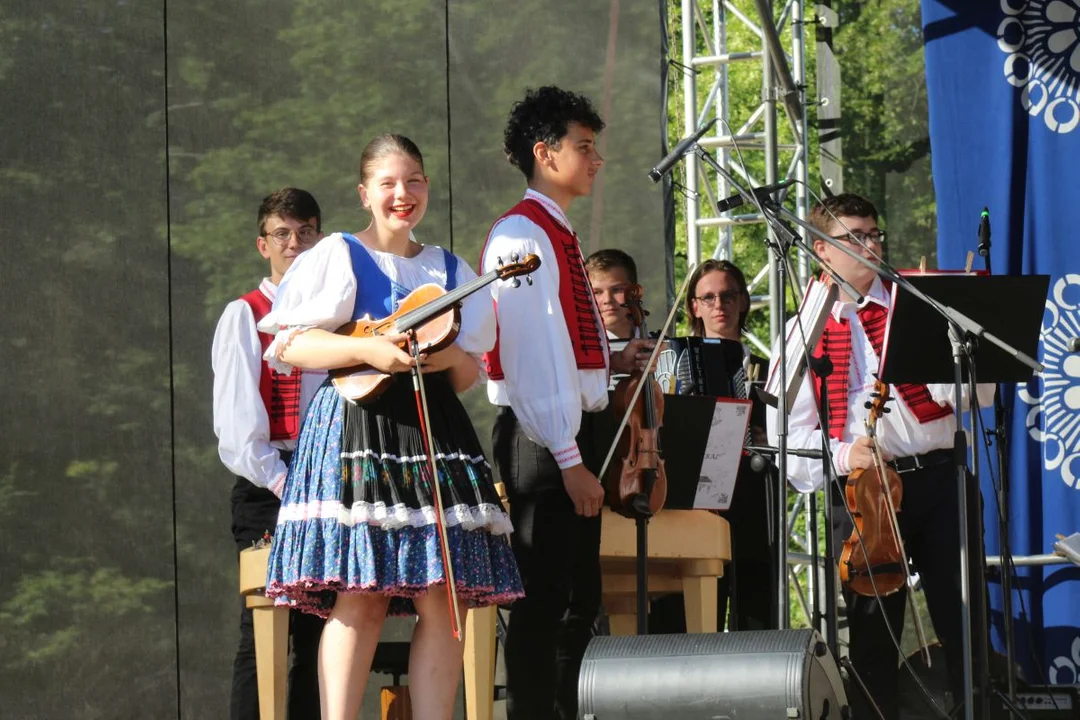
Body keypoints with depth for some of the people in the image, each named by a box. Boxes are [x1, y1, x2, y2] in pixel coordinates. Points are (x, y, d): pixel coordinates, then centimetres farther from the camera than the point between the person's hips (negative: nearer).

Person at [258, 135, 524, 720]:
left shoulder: (449, 270, 19)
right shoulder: (339, 256, 6)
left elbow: (469, 374, 17)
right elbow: (289, 346, -3)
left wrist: (450, 358, -7)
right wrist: (367, 349, -15)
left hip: (435, 434, 5)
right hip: (358, 427, -5)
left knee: (443, 600, -4)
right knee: (360, 599, -14)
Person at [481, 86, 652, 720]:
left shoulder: (559, 236, 18)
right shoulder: (521, 235, -12)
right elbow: (528, 357, -19)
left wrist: (613, 361, 8)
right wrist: (568, 460, -22)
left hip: (574, 436, 10)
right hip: (541, 439, -10)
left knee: (580, 602, 14)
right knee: (544, 603, -7)